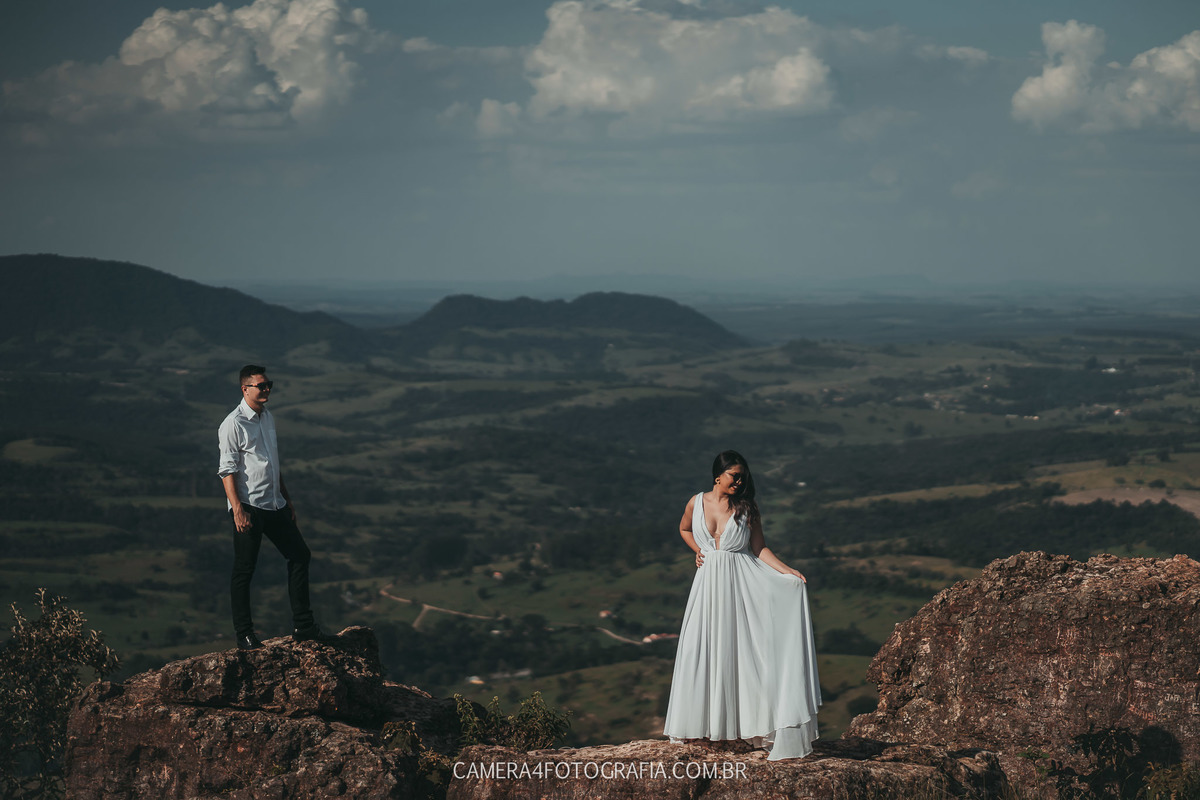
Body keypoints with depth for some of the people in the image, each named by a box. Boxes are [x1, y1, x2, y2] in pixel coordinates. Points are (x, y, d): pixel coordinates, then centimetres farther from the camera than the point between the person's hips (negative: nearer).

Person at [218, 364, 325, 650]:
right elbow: (228, 470, -15)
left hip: (274, 506, 8)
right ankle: (244, 635, 8)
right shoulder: (233, 424, -12)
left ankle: (302, 626, 16)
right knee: (244, 571, -1)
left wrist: (287, 499, 22)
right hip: (248, 508, -8)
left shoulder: (268, 418, 12)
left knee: (300, 555, 9)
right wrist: (238, 509, -22)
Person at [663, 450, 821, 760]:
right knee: (703, 650, 4)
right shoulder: (697, 503, 3)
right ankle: (698, 723, 15)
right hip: (709, 583, 2)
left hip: (741, 583, -2)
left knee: (743, 648, -6)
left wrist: (788, 572, -13)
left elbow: (759, 548, -1)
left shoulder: (746, 507, -1)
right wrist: (699, 551, 7)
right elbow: (684, 529, 24)